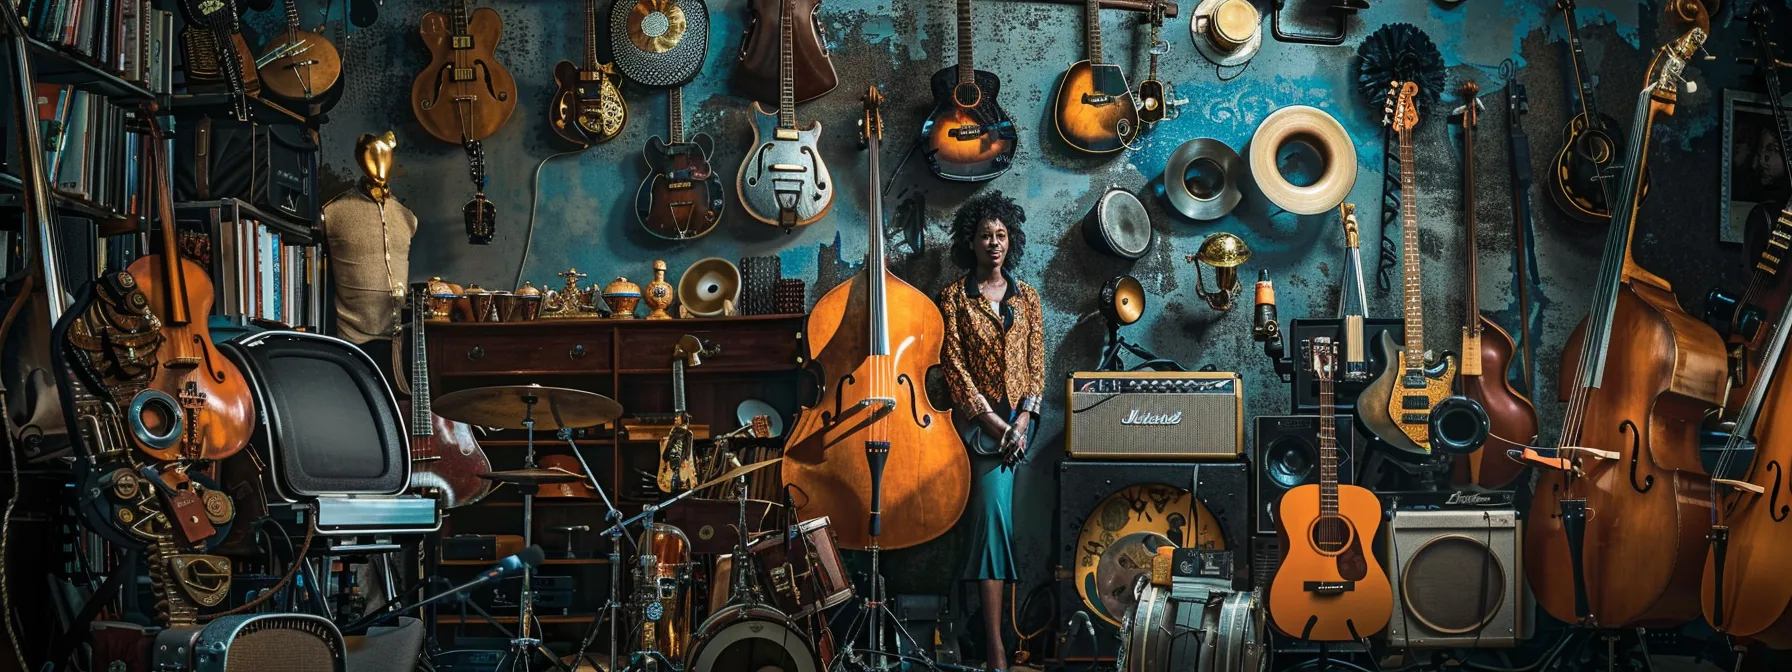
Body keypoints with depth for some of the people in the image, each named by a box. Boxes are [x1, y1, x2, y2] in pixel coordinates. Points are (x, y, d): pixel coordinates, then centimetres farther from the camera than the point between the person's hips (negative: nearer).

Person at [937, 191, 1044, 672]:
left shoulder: (1026, 297, 13)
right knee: (994, 512, -15)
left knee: (999, 519, -3)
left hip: (1022, 419, 3)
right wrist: (994, 422, -10)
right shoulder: (954, 297, 3)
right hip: (980, 419, -3)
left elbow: (1036, 365, 8)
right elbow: (954, 366, -3)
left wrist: (1022, 421, -6)